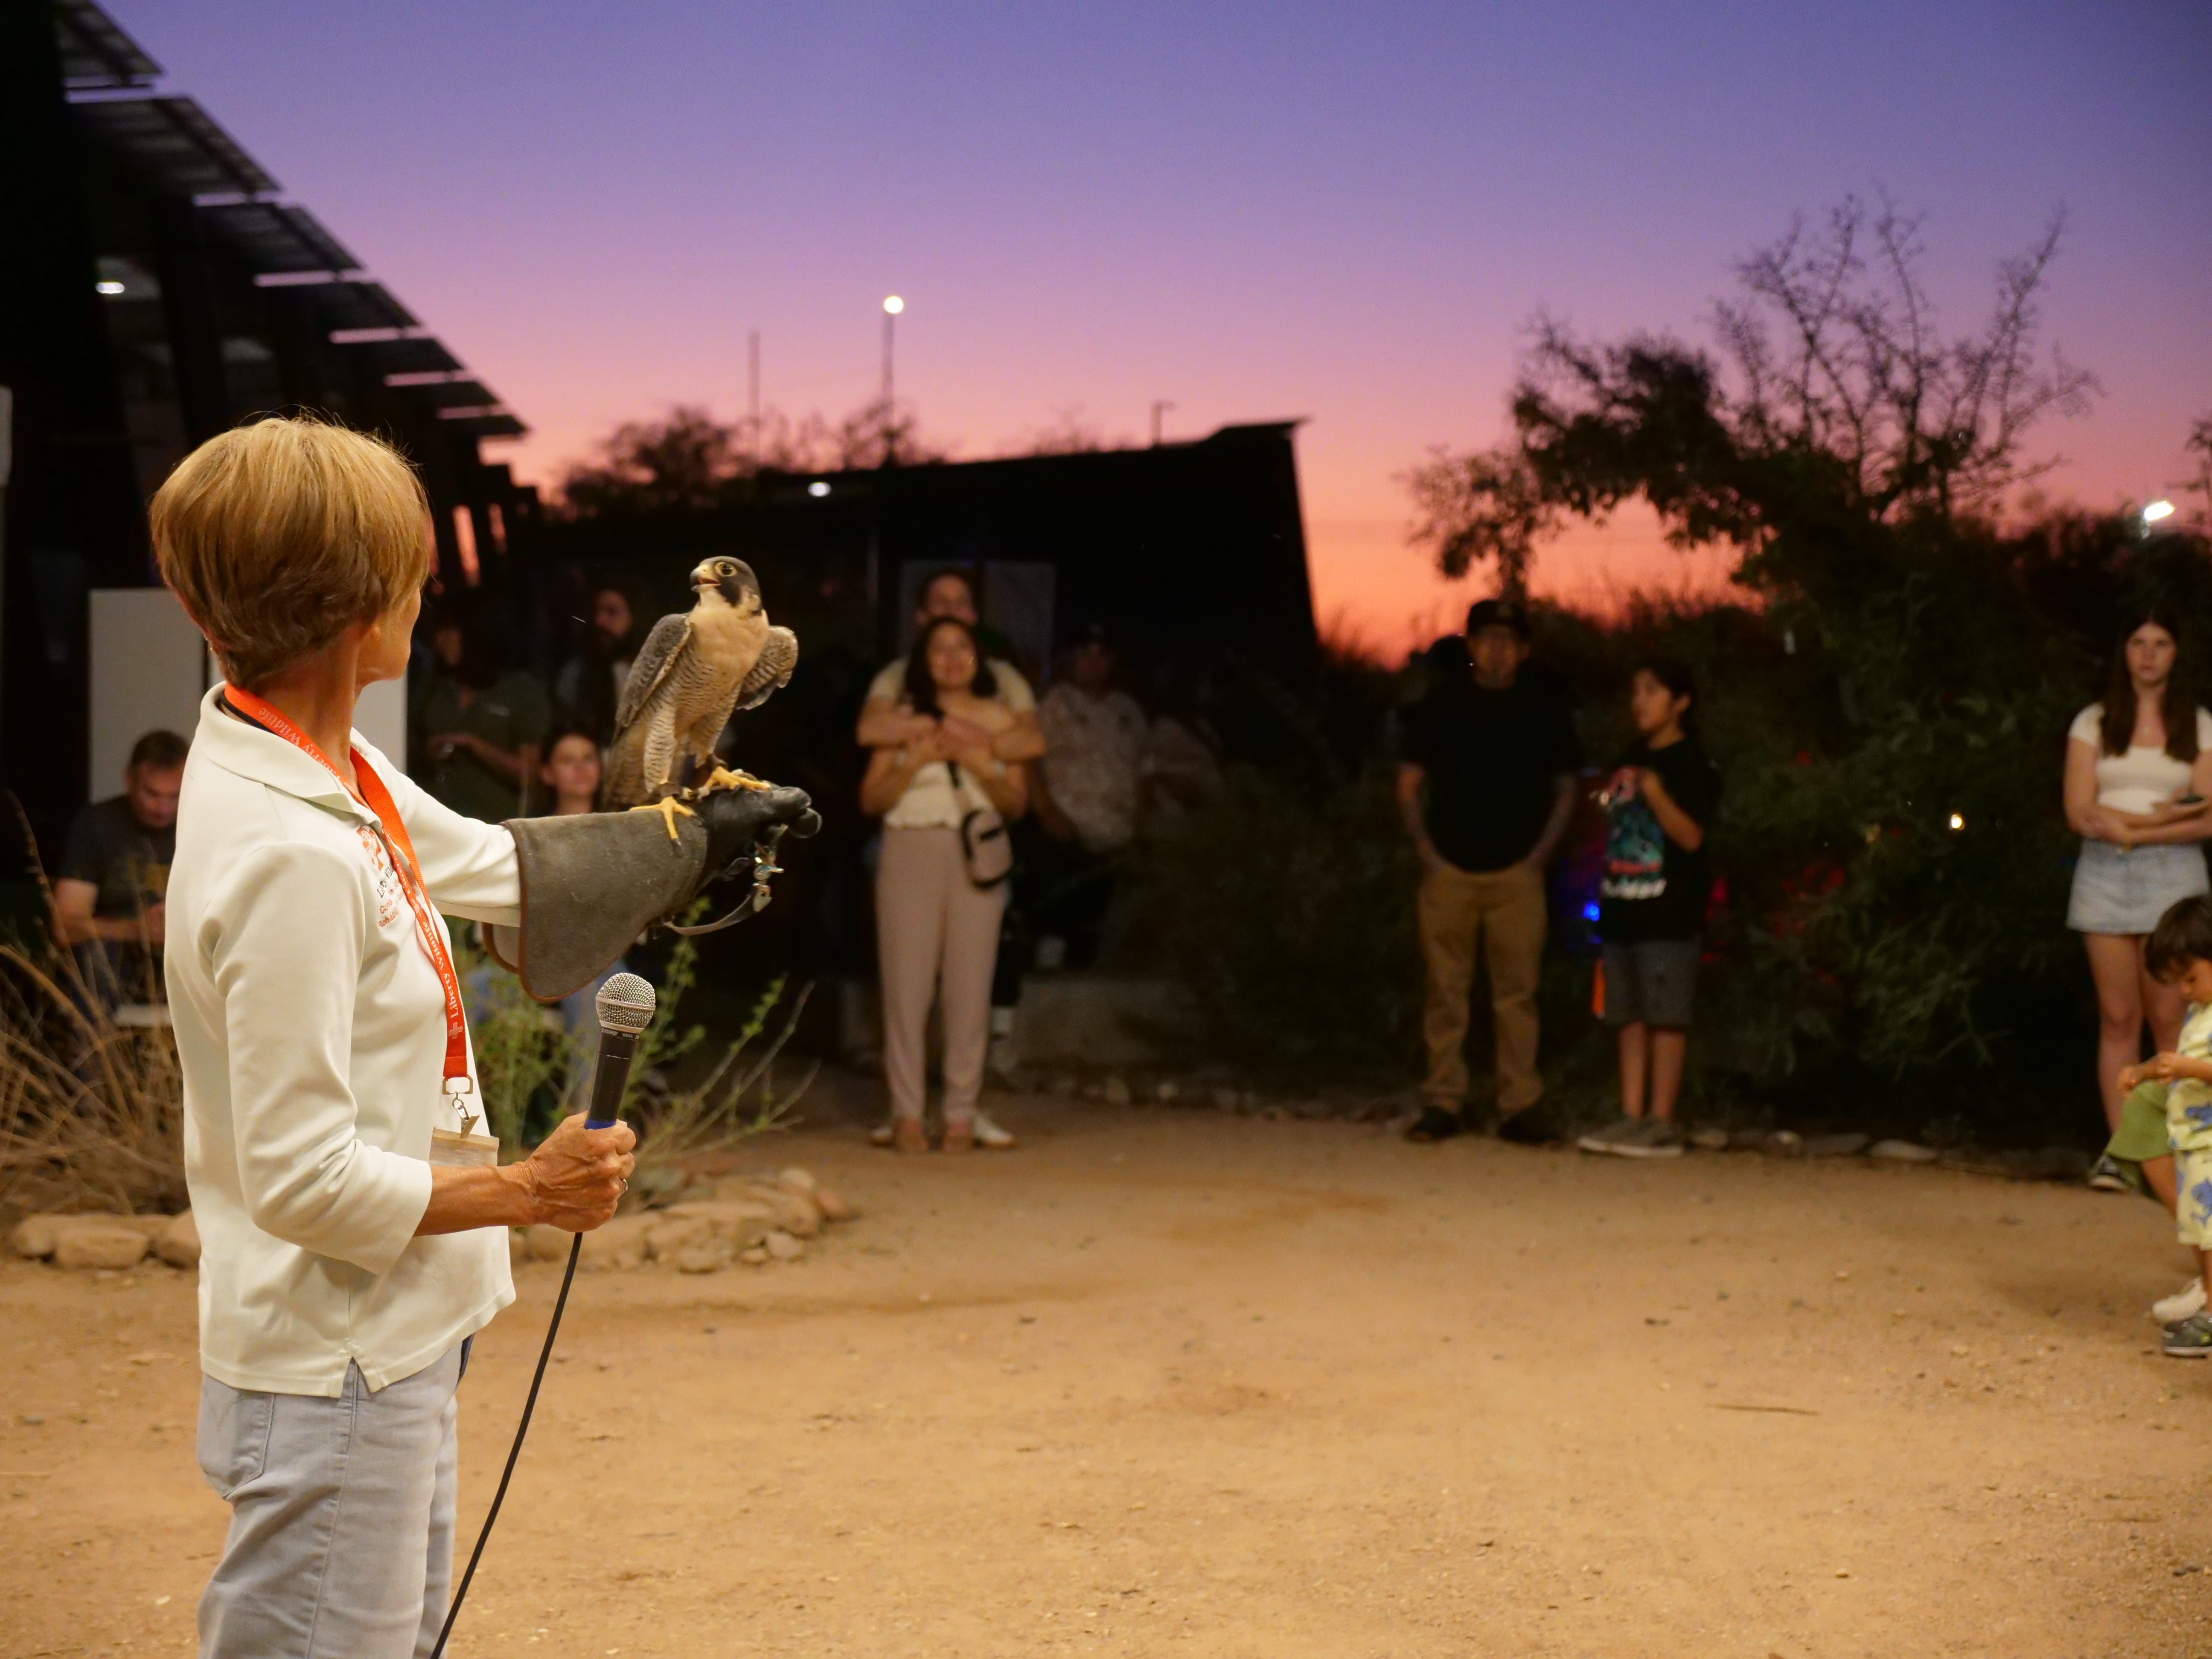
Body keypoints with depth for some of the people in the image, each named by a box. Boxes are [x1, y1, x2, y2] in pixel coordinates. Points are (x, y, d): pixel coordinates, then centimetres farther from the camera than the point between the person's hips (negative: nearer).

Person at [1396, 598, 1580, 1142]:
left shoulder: (1545, 708, 6)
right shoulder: (1441, 703, 5)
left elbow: (1565, 789, 12)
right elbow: (1409, 784, 9)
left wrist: (1540, 854, 2)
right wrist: (1426, 851, 0)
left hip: (1516, 873, 0)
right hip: (1449, 870, 0)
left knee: (1517, 991, -2)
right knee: (1445, 989, 0)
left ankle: (1519, 1103, 3)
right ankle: (1443, 1101, 6)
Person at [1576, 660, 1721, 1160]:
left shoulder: (1691, 764, -6)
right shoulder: (1631, 761, 17)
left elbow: (1692, 836, -16)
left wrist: (1656, 795, -31)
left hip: (1669, 914, -7)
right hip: (1623, 908, 7)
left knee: (1665, 1016, -5)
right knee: (1628, 1016, 7)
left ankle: (1662, 1123, -4)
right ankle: (1630, 1118, 10)